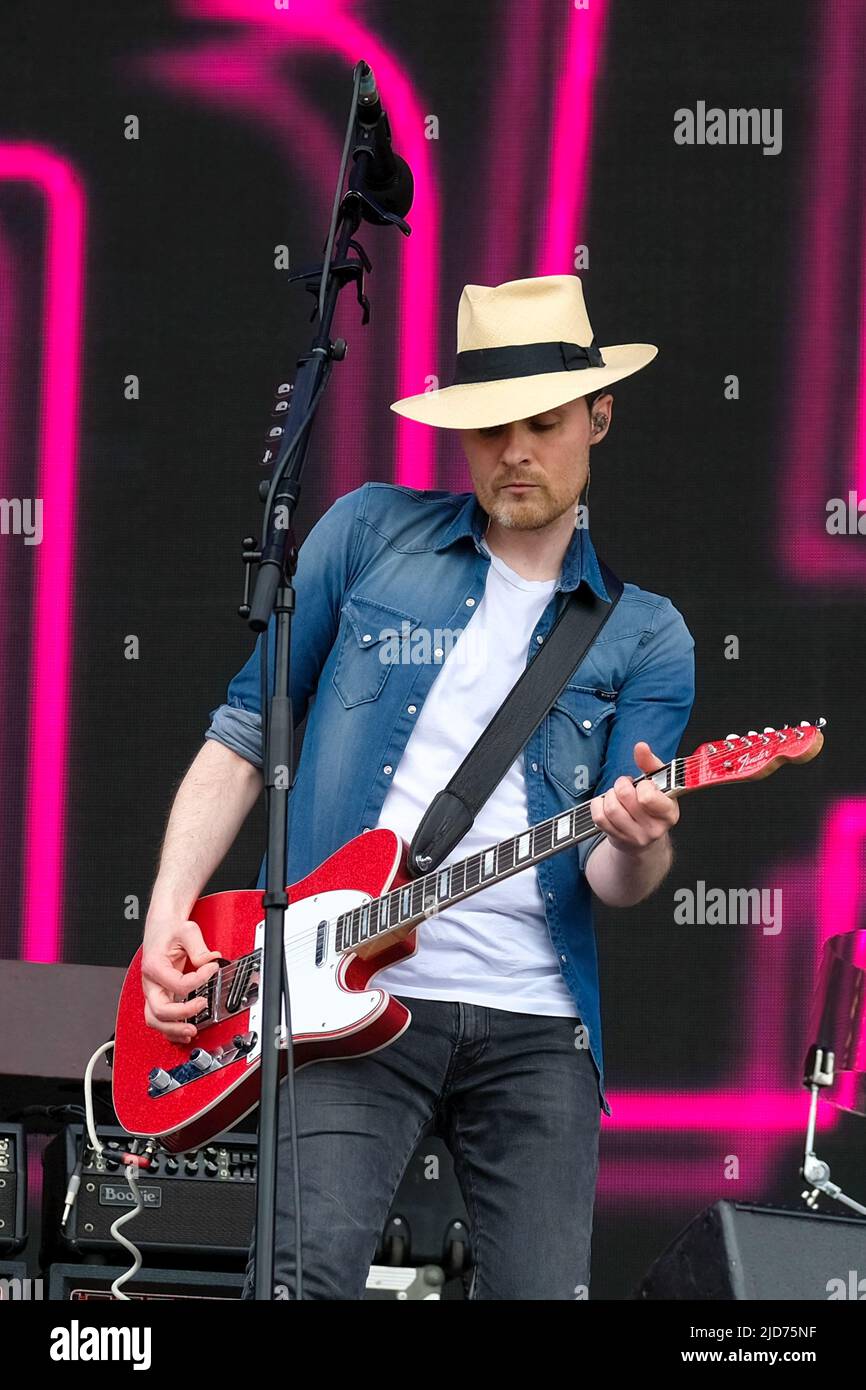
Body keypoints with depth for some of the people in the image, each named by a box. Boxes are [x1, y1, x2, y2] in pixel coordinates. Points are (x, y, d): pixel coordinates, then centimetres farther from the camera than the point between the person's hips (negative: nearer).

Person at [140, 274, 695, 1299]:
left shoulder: (645, 639, 11)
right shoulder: (372, 535, 10)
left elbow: (610, 876, 4)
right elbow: (244, 733, 12)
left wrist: (636, 843, -21)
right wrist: (168, 913, 0)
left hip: (535, 1026, 2)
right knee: (307, 1275, -20)